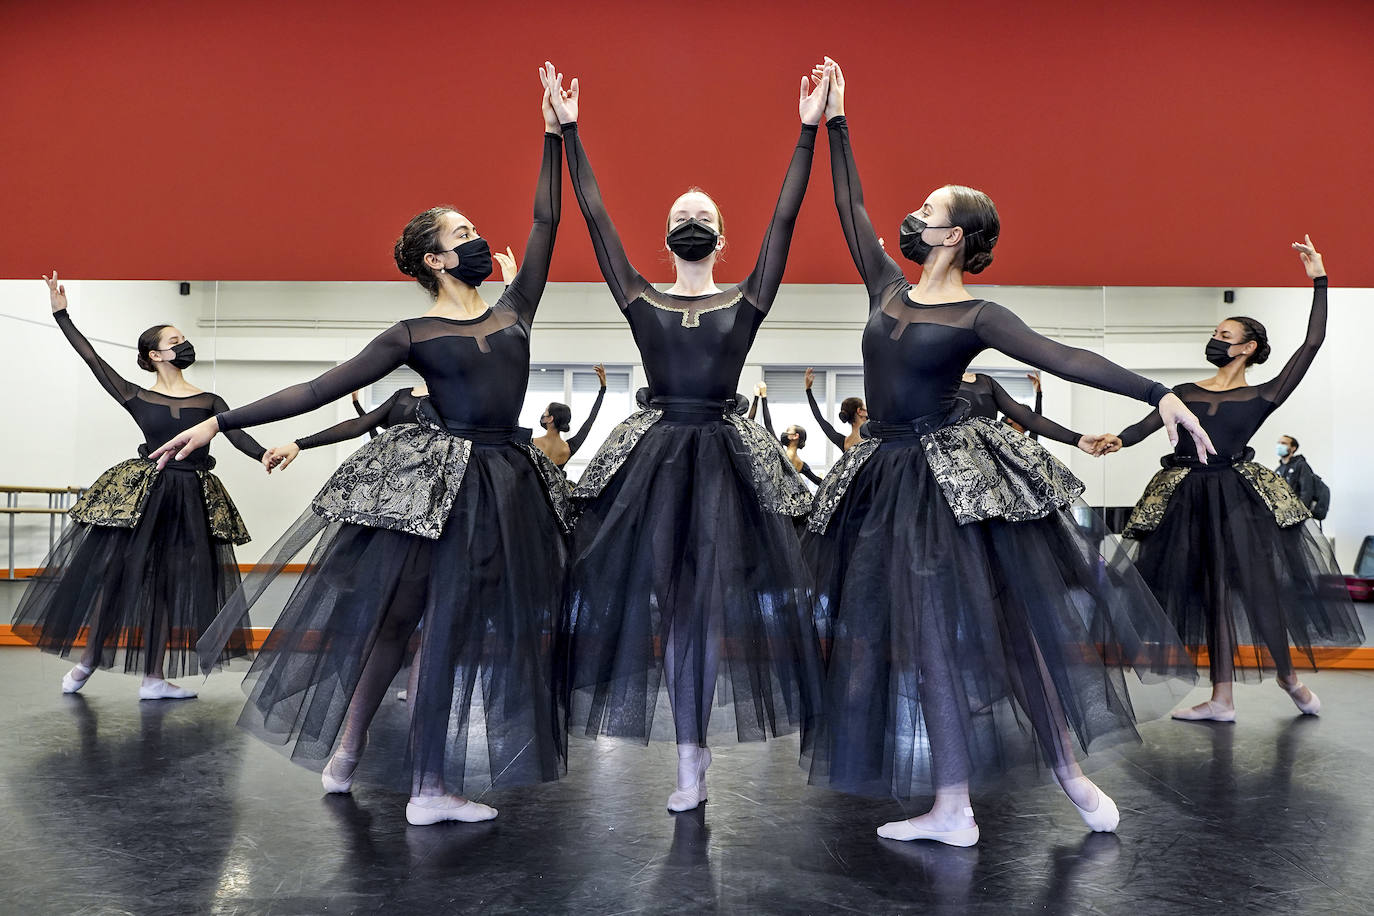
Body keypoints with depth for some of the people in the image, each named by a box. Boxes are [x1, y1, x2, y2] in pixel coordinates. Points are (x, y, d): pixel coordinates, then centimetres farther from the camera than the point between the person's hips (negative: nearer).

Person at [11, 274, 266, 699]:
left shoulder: (209, 401, 6)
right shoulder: (137, 398, 4)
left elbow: (239, 436, -5)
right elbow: (93, 360, 2)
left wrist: (268, 455, -24)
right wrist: (61, 314, 2)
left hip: (191, 499, 1)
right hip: (141, 493, -1)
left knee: (170, 583, 4)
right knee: (116, 571, 1)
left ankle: (154, 677, 10)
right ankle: (89, 658, 22)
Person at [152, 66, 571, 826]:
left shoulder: (515, 308, 10)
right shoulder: (413, 335, 0)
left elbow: (546, 223, 11)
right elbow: (319, 390, -3)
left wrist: (554, 136, 9)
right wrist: (219, 424, -8)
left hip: (505, 480, 4)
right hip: (433, 478, -4)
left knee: (456, 626, 8)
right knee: (394, 614, 1)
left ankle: (430, 784, 19)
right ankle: (344, 753, 15)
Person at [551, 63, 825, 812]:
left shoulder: (747, 301, 5)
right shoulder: (640, 301, 6)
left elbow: (784, 219, 1)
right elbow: (595, 218, 4)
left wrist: (808, 130, -2)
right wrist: (569, 130, 3)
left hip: (723, 456, 0)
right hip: (655, 457, 0)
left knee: (707, 597, 3)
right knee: (669, 598, 4)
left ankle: (691, 760, 18)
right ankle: (691, 759, 16)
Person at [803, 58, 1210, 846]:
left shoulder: (978, 316, -6)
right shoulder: (889, 287, 9)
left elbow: (1065, 359, -15)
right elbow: (853, 209, 15)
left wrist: (1158, 393, -25)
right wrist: (836, 123, 17)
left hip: (958, 476, -5)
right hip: (892, 478, 5)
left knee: (1011, 625, 2)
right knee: (929, 641, 7)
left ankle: (1071, 770, 22)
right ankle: (953, 811, 16)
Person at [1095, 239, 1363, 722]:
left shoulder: (1262, 396, 6)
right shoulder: (1185, 392, 14)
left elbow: (1312, 343, 1)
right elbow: (1149, 423, 0)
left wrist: (1319, 279, 0)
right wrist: (1118, 439, -22)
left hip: (1239, 497, -2)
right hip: (1191, 497, 3)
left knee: (1257, 586, -6)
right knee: (1214, 592, 6)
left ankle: (1288, 674, 20)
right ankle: (1222, 699, 10)